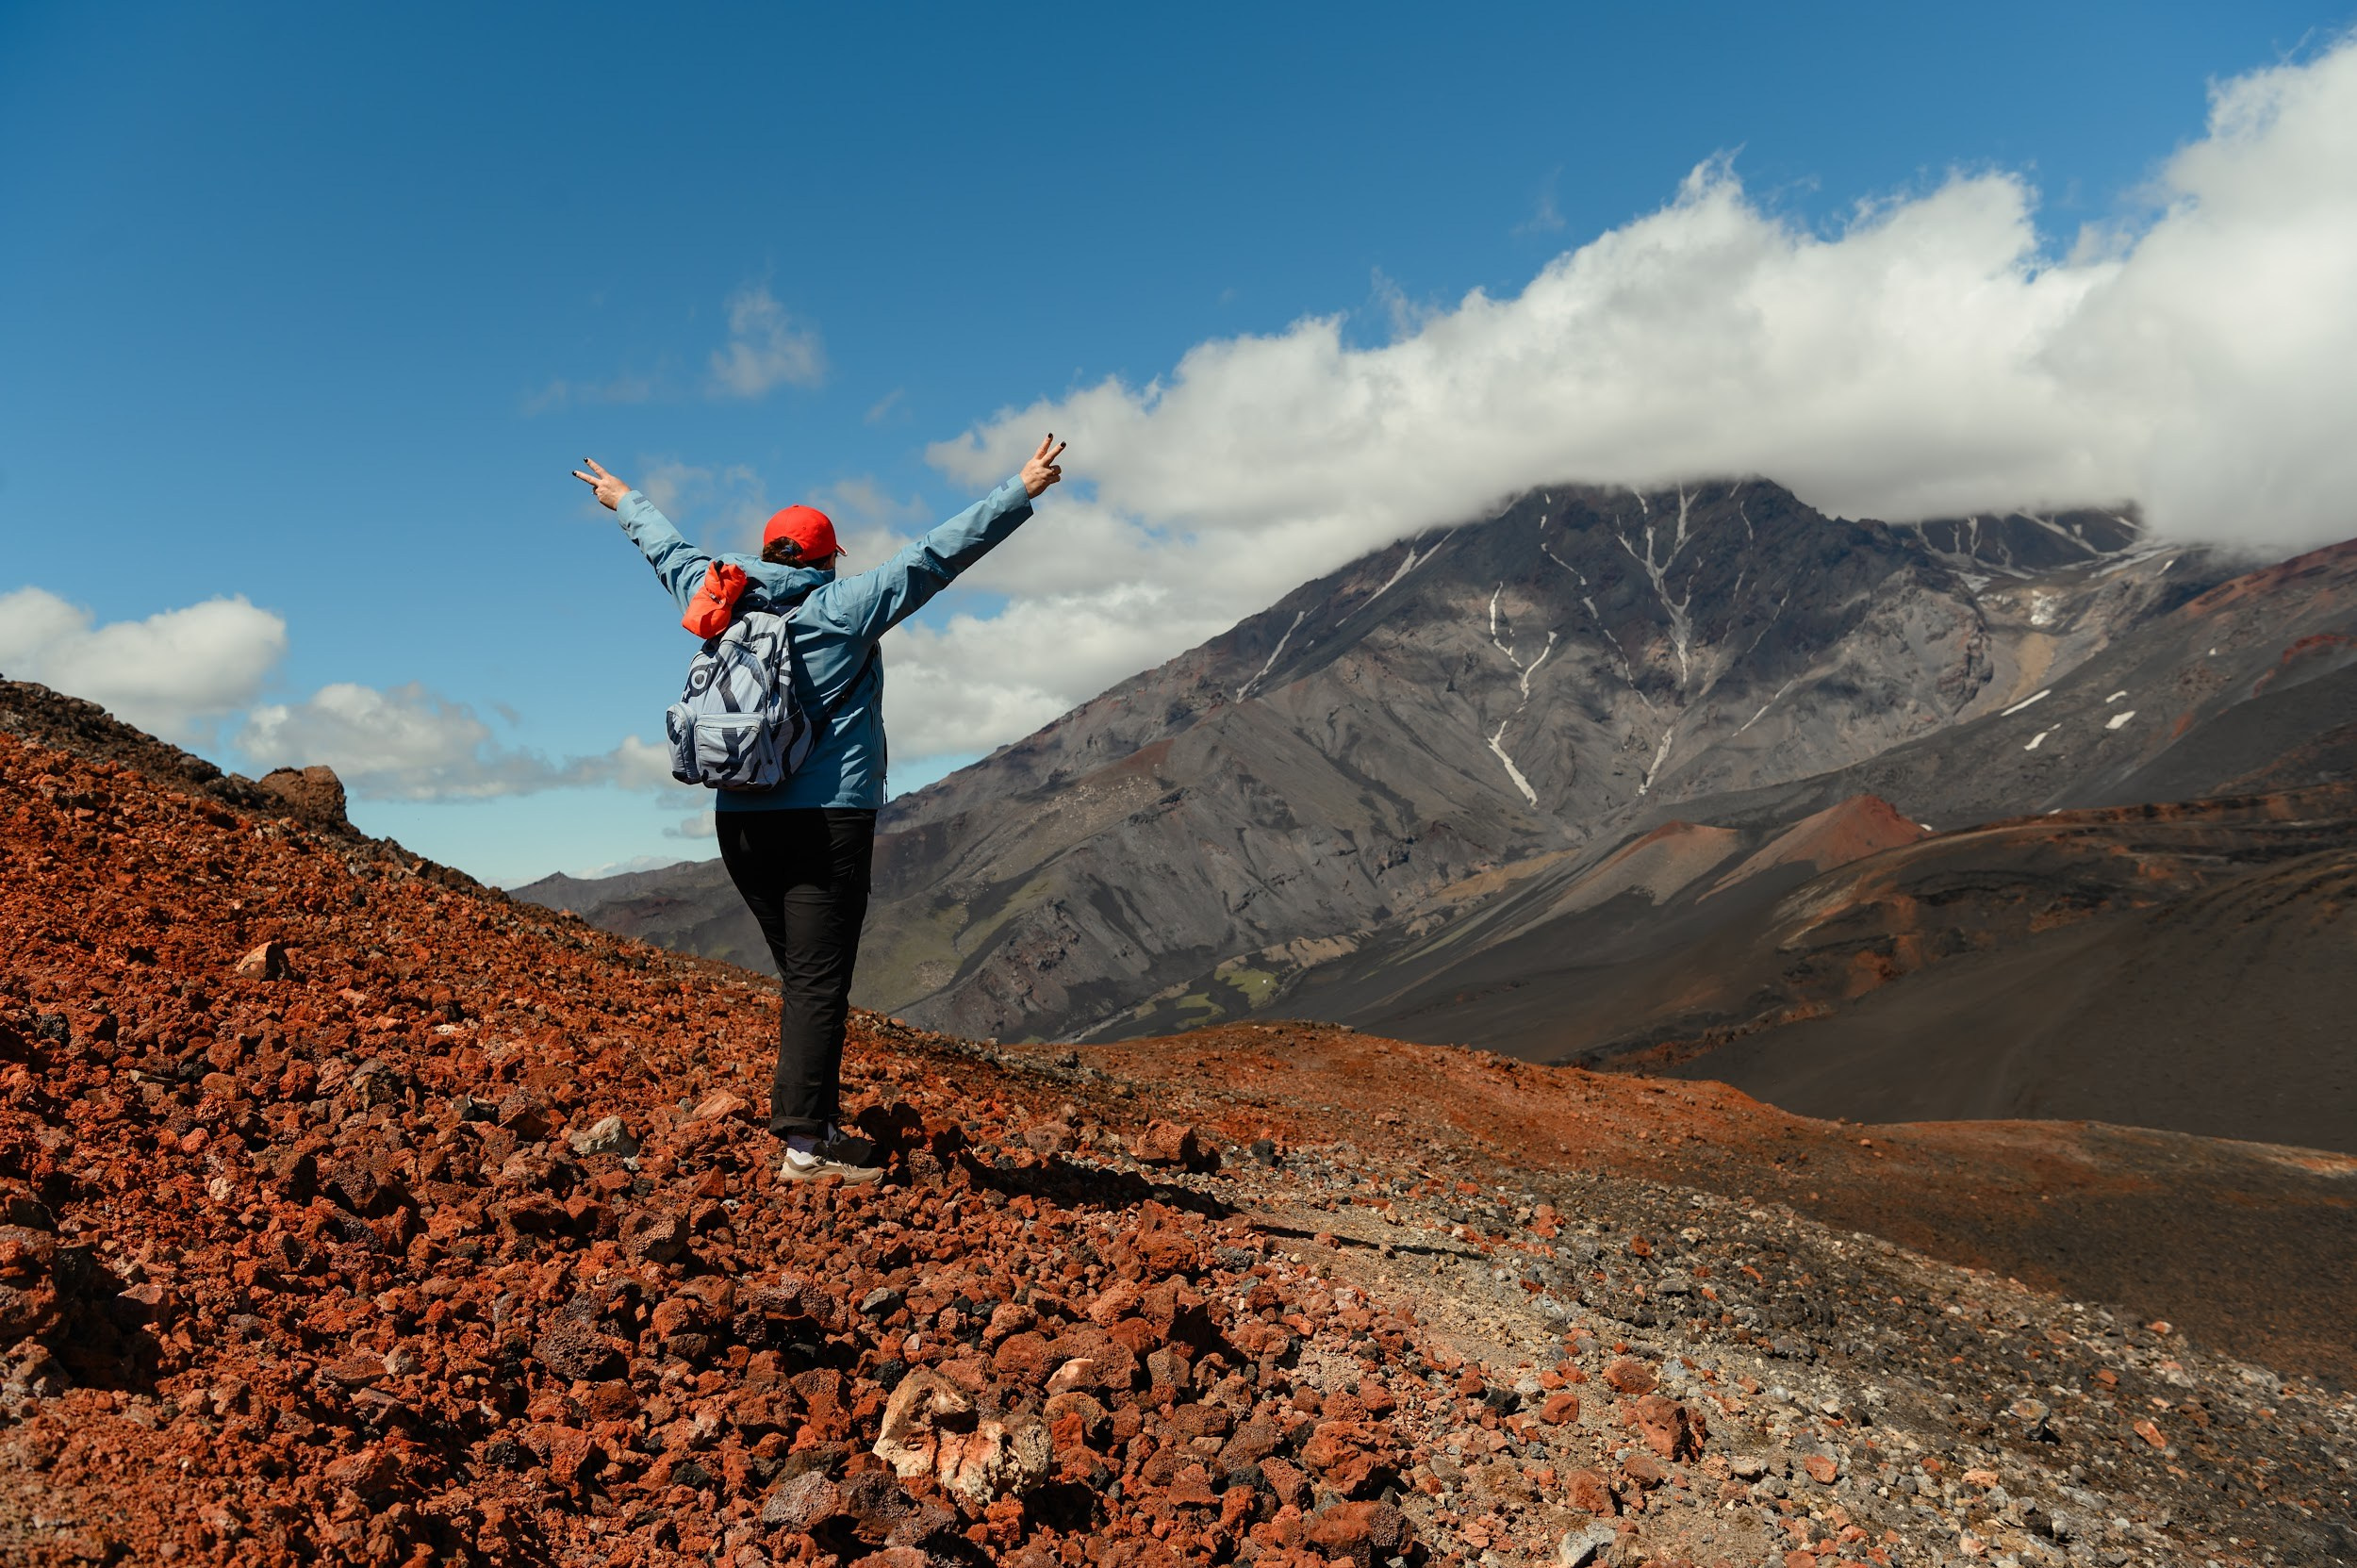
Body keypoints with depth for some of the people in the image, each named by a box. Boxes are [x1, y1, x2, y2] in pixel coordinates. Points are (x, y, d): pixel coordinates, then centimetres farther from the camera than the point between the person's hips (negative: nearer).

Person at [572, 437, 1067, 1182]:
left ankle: (821, 1121, 20)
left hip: (740, 822, 6)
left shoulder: (724, 606, 10)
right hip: (825, 819, -6)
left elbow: (671, 552, 28)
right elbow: (936, 555, -6)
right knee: (819, 984, -7)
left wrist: (626, 502, 47)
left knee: (803, 978, 15)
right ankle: (803, 1142, -9)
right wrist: (1020, 492, -5)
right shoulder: (842, 610, -4)